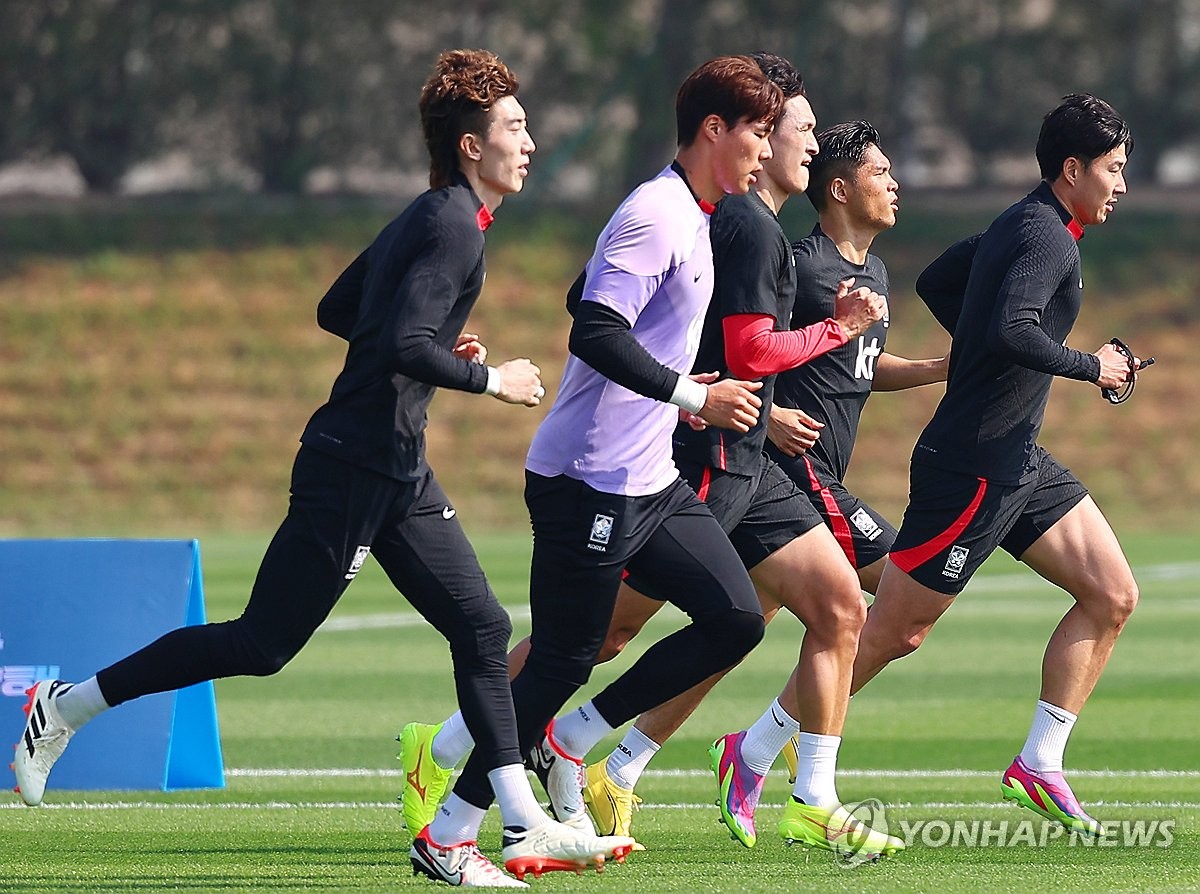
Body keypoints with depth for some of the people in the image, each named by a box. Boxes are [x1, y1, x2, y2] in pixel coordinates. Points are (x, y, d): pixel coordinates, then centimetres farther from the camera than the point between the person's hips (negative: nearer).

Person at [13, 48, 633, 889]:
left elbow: (336, 310, 22)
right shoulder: (453, 228, -16)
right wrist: (489, 379, -14)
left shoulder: (432, 218, 14)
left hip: (397, 472, 10)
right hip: (353, 467, -10)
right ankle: (66, 706, 6)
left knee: (482, 628, 4)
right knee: (263, 644, -3)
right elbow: (405, 347, -27)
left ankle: (526, 825, 4)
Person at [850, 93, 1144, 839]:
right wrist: (1091, 368, -18)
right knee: (896, 632, -3)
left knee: (1113, 596, 4)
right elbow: (1012, 330, -32)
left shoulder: (1020, 227, 13)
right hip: (973, 468, -10)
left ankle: (1041, 765, 6)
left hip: (1019, 462, 10)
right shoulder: (1049, 238, -17)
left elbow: (936, 283, 24)